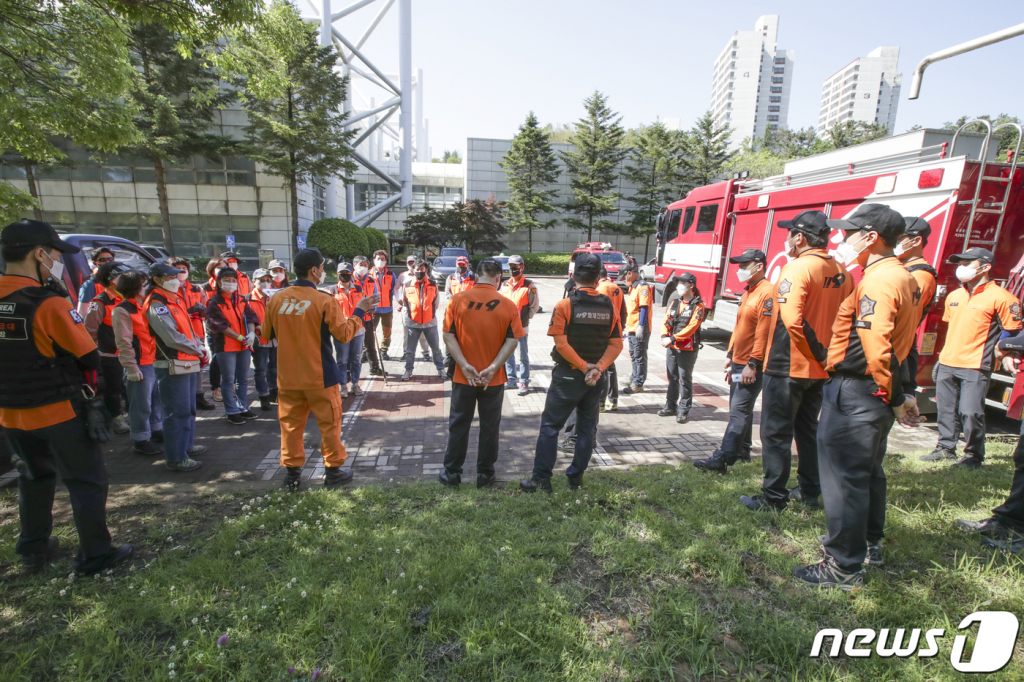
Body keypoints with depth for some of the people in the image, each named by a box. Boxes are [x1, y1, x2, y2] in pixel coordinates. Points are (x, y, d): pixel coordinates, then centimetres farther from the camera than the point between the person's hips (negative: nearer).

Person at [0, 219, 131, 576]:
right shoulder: (50, 303, -21)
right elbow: (89, 357, -15)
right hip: (60, 412, -7)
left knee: (34, 478, 24)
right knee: (87, 482, 6)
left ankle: (34, 551, 35)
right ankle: (94, 556, 15)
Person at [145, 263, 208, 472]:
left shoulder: (173, 300, 16)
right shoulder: (156, 305, -14)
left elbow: (188, 329, 18)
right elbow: (173, 338, -21)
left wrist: (201, 349, 4)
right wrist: (199, 351, -10)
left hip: (189, 364, 10)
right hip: (173, 366, -10)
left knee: (189, 409, 19)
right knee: (177, 413, -4)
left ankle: (186, 446, 33)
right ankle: (175, 458, 5)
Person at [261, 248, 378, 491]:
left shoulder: (276, 299, -2)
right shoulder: (324, 300, -15)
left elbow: (267, 334, 10)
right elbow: (343, 334, -11)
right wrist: (360, 312, 0)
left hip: (287, 376, 4)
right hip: (319, 376, -4)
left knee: (291, 424, 15)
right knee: (329, 423, 10)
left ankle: (291, 472, 24)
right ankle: (333, 470, 21)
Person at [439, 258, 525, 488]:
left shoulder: (457, 299, -6)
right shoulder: (508, 305, -6)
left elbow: (448, 336, -9)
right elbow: (512, 341, -11)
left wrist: (464, 365, -13)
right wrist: (493, 368, -14)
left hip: (463, 376, 0)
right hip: (494, 379, 0)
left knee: (458, 425, 14)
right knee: (489, 426, 14)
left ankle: (452, 473, 25)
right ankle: (485, 474, 25)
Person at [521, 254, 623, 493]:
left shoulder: (564, 305, -11)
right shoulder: (609, 306, 0)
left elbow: (561, 343, -18)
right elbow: (616, 344, -5)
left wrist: (584, 367, -13)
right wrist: (598, 367, -12)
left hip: (568, 375, -4)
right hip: (597, 377, 4)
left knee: (550, 425, 5)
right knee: (587, 427, 15)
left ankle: (542, 479, 7)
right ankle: (576, 477, 23)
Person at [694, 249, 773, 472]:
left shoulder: (766, 293, -15)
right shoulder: (748, 292, 16)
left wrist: (752, 364, -22)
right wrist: (730, 355, 20)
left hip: (751, 367, -10)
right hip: (739, 363, 10)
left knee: (739, 412, -10)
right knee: (739, 409, 17)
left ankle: (722, 459, -10)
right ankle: (742, 450, 30)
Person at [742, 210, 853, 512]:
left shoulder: (797, 268, -16)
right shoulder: (842, 273, 8)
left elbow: (792, 318, -27)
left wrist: (816, 350, -16)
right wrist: (824, 353, 12)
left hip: (787, 366, -8)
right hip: (821, 370, 8)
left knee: (776, 433, 2)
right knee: (808, 430, 19)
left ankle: (773, 498, 9)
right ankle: (810, 493, 29)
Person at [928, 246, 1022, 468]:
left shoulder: (1000, 298, -6)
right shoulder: (954, 296, 13)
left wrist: (1002, 352, -13)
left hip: (975, 367, -6)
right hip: (947, 364, 6)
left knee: (971, 412, -6)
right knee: (945, 408, 11)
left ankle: (974, 455, 9)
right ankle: (945, 448, 22)